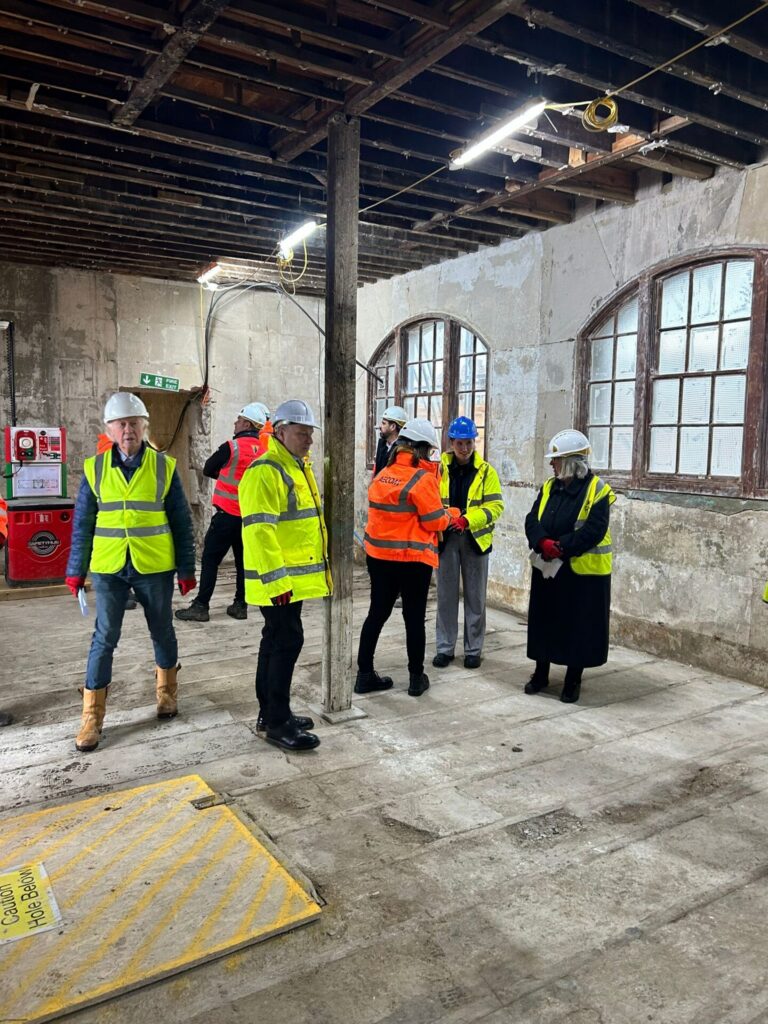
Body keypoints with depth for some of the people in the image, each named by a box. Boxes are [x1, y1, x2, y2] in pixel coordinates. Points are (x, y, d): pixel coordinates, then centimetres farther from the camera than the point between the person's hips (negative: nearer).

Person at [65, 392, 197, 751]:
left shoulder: (164, 466, -3)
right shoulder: (95, 468, 1)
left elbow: (181, 521, 0)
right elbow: (82, 523, 6)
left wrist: (186, 569, 0)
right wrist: (75, 570, 5)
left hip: (154, 567, 0)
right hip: (108, 568, 0)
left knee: (162, 631, 14)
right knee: (104, 638, 1)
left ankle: (166, 692, 36)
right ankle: (92, 716, 12)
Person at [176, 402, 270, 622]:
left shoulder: (232, 447, -12)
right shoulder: (265, 451, 3)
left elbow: (207, 470, -1)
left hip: (227, 514, -5)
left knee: (210, 559, 0)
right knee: (243, 560, 12)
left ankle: (200, 606, 0)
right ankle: (240, 605, 15)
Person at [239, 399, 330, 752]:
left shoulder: (299, 467, 16)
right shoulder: (265, 471, -16)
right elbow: (259, 530, -23)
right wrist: (276, 580, -26)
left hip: (295, 578, 10)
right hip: (279, 581, -10)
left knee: (276, 642, 15)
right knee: (287, 643, -6)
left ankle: (270, 712, 26)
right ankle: (278, 723, 5)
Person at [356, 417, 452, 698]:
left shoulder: (382, 474, 5)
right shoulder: (423, 478, -14)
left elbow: (384, 511, 9)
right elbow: (435, 522, -12)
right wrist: (450, 514, 7)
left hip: (379, 555, 6)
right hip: (413, 559, -6)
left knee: (377, 614, 14)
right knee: (414, 618, 7)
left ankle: (365, 674, 20)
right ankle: (416, 678, 18)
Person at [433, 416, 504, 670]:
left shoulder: (486, 471, -1)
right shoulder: (440, 469, 1)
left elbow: (495, 505, -8)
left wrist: (468, 520, -22)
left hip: (475, 539, -1)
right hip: (446, 539, 1)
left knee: (475, 597, 8)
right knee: (446, 595, 8)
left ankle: (473, 649, 20)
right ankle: (445, 648, 20)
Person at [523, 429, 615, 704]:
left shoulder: (597, 489, -10)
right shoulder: (549, 487, 7)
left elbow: (595, 530, -19)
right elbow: (532, 520, 0)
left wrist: (561, 547, -24)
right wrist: (543, 543, -19)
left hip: (583, 571, -5)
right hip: (547, 568, 6)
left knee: (578, 625, 5)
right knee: (544, 620, 13)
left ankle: (573, 680, 20)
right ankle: (541, 673, 29)